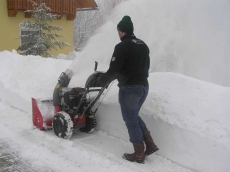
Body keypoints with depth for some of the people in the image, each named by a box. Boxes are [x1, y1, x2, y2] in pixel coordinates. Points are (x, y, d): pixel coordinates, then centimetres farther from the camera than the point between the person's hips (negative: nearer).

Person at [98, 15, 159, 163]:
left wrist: (103, 80, 2)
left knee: (131, 120, 5)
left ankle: (139, 154, 14)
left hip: (129, 88, -8)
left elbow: (114, 69, -15)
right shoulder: (143, 45, 12)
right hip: (144, 86, 8)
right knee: (134, 116, 24)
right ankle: (150, 145, 21)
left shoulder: (122, 46, -14)